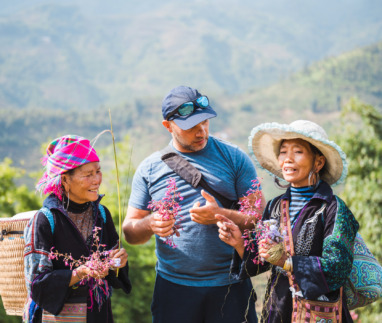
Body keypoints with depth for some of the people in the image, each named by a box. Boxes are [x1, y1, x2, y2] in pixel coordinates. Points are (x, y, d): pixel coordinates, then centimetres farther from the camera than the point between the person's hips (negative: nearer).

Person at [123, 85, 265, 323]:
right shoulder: (150, 168, 6)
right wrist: (150, 224, -15)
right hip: (173, 288, 1)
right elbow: (130, 231, 7)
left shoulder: (235, 158, 2)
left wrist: (221, 216, -18)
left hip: (229, 285, -1)